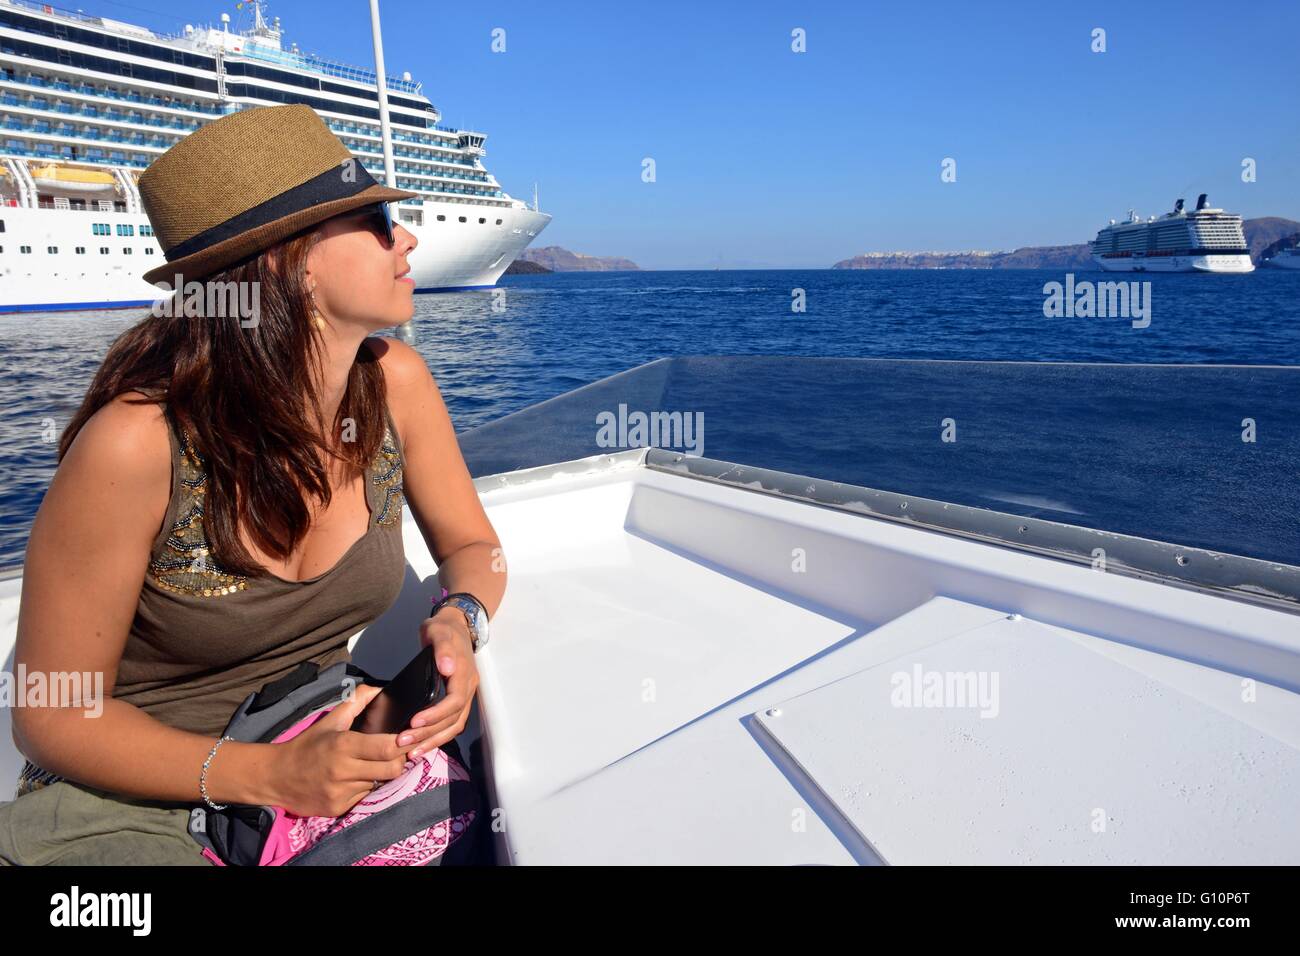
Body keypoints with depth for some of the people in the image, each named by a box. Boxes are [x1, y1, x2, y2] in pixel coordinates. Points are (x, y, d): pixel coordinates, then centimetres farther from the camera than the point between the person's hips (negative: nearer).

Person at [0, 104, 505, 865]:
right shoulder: (135, 444, -23)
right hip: (125, 801, -3)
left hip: (325, 753, 4)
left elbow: (473, 547, 2)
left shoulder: (396, 383, -11)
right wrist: (267, 774, -26)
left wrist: (460, 624, -20)